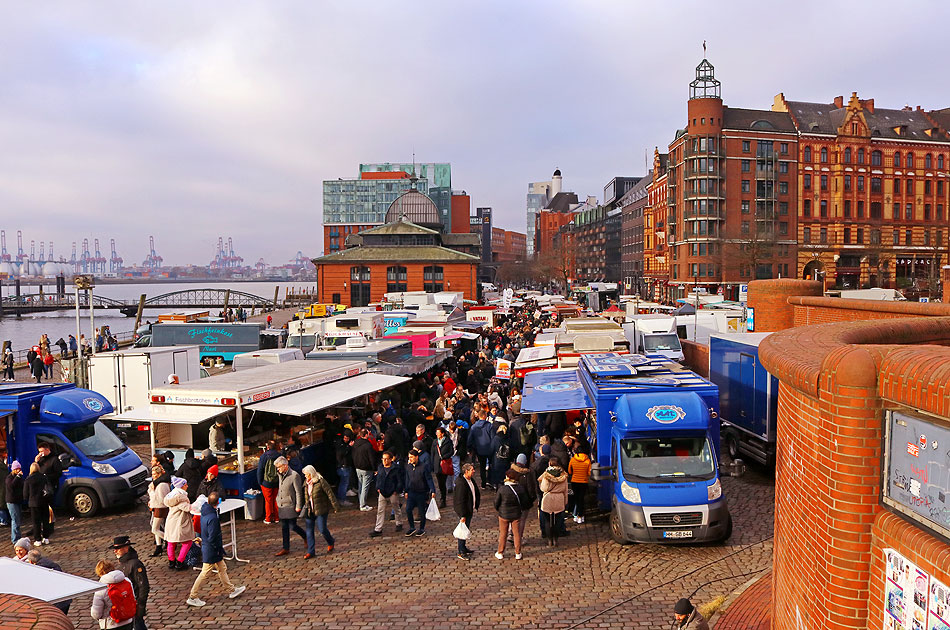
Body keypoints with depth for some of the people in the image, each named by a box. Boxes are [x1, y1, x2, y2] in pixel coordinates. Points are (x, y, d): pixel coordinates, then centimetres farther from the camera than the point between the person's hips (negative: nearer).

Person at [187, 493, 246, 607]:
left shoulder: (205, 513, -1)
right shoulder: (213, 518, -30)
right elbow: (212, 538, -27)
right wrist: (219, 548, -12)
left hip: (206, 547, 9)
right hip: (211, 551, -9)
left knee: (222, 568, 19)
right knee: (205, 573, 5)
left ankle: (231, 590, 31)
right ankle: (192, 597, 17)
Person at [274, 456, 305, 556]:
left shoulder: (294, 475, -18)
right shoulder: (280, 475, 6)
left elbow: (299, 492, -16)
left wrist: (298, 506, -16)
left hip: (291, 506, -7)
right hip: (281, 506, 7)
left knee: (292, 526, -3)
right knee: (284, 527, 10)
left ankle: (306, 536, 23)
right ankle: (285, 548, 18)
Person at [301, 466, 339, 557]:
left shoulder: (321, 481, -14)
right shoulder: (306, 483, 6)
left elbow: (330, 494, -12)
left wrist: (335, 506, -12)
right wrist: (306, 507, 23)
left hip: (321, 510, -6)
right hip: (309, 510, 6)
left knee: (322, 529, -3)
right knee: (309, 530, 3)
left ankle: (331, 542, 26)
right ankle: (311, 552, 11)